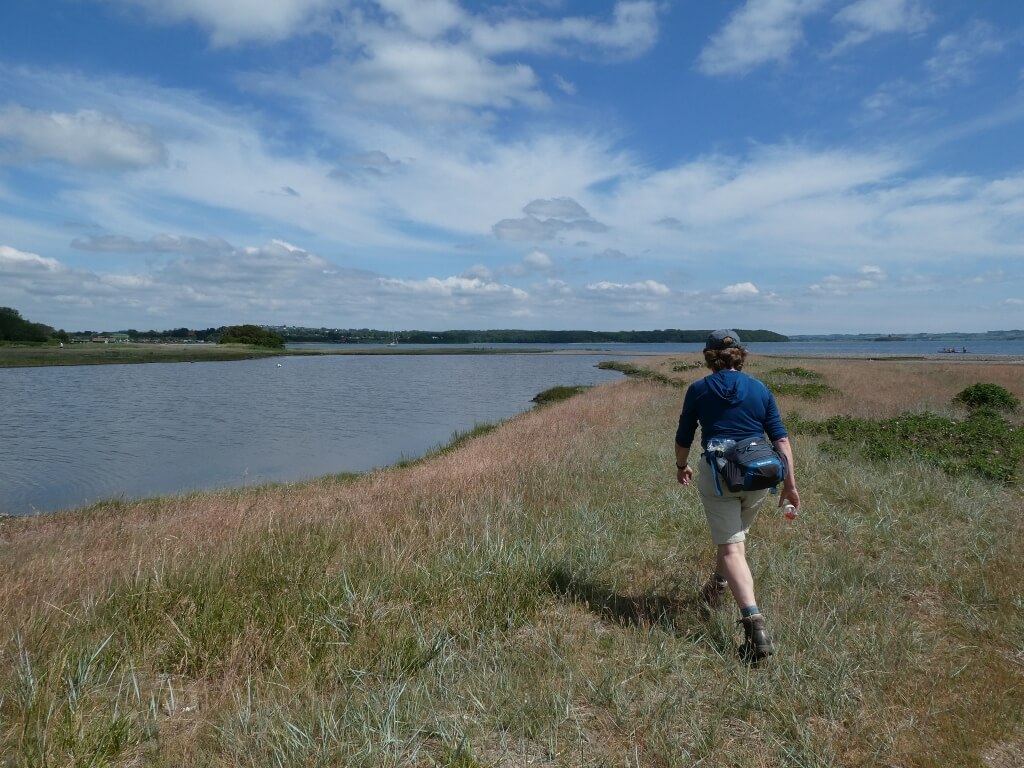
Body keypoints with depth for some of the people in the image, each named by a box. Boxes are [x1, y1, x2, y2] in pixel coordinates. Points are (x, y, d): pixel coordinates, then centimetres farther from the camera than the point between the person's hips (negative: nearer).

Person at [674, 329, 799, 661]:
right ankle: (716, 589, 47)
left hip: (717, 474, -3)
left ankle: (754, 620, -20)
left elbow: (683, 438, 8)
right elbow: (781, 438, 3)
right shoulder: (760, 389, 6)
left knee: (731, 547, -4)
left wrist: (681, 466, 27)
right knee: (735, 534, 26)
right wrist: (790, 483, 6)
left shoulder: (698, 390, 1)